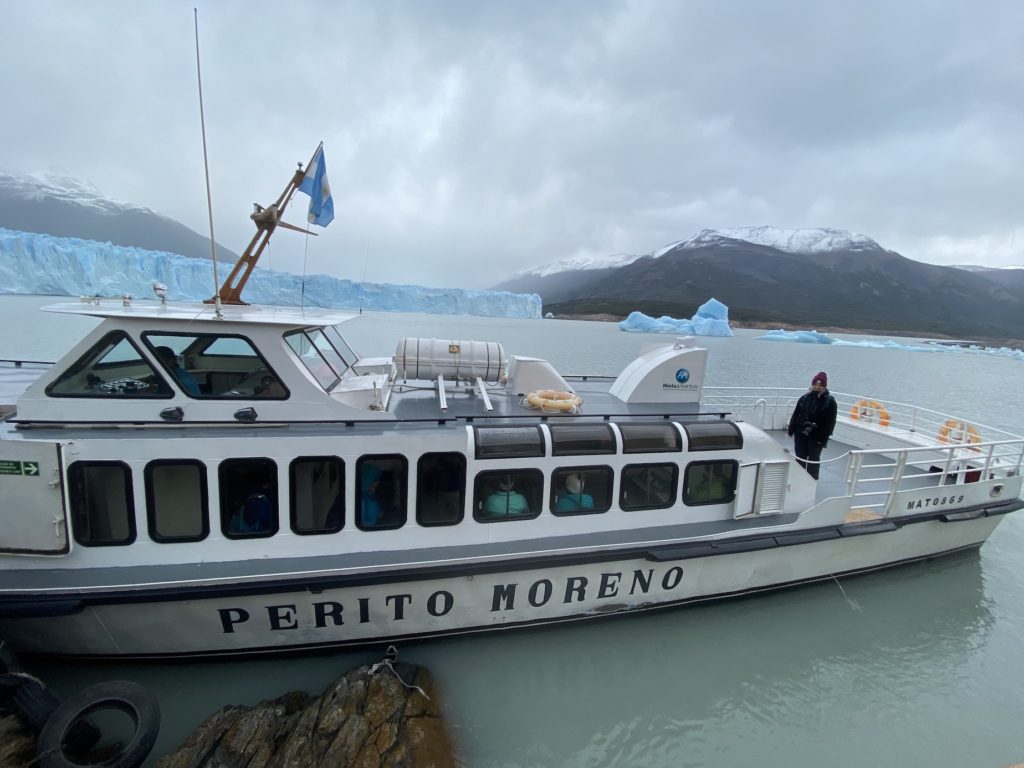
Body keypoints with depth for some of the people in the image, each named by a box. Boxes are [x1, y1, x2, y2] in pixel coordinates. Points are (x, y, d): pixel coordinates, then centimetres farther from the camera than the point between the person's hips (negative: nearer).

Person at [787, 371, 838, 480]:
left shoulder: (830, 401, -6)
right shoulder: (804, 398, 4)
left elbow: (830, 422, -10)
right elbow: (795, 415, 7)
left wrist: (823, 437, -15)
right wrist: (790, 430, 2)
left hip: (817, 437, -3)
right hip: (801, 434, 3)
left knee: (813, 460, 5)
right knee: (800, 458, 12)